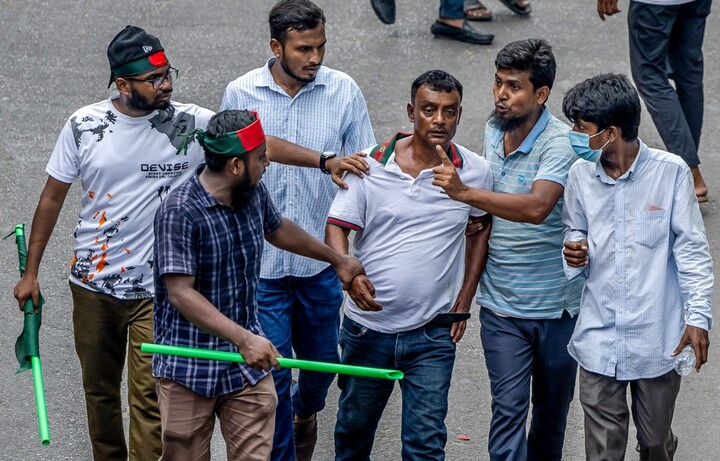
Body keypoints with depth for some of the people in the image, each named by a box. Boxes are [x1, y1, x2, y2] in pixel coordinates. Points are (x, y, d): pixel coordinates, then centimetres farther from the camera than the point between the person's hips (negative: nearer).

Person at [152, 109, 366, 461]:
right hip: (189, 368, -6)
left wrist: (337, 259, 38)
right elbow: (181, 293, -24)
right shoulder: (179, 212, -20)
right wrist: (244, 339, -31)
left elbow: (277, 230, 26)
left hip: (249, 365, 6)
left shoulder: (254, 194, 3)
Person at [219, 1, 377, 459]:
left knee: (323, 360, 17)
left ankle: (305, 411, 51)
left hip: (322, 259, 2)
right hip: (262, 261, -1)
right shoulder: (241, 94, -6)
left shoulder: (344, 91, -6)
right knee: (272, 370, 0)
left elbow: (366, 167, 1)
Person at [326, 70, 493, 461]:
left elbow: (481, 229, 13)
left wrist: (464, 301, 8)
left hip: (432, 333, -1)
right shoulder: (371, 164, -7)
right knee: (354, 424, 19)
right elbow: (337, 227, -3)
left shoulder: (475, 172, -4)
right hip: (367, 324, 1)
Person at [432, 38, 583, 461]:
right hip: (501, 304, 4)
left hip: (556, 305, -4)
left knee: (552, 407, 15)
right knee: (509, 408, -2)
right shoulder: (493, 130, 3)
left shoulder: (560, 142, -19)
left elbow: (537, 206, -37)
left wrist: (465, 192, -41)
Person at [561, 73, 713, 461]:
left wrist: (698, 316, -10)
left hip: (657, 338, -2)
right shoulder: (581, 174, -1)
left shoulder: (670, 172, -11)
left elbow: (691, 250, -5)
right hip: (599, 338, 2)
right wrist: (574, 251, -8)